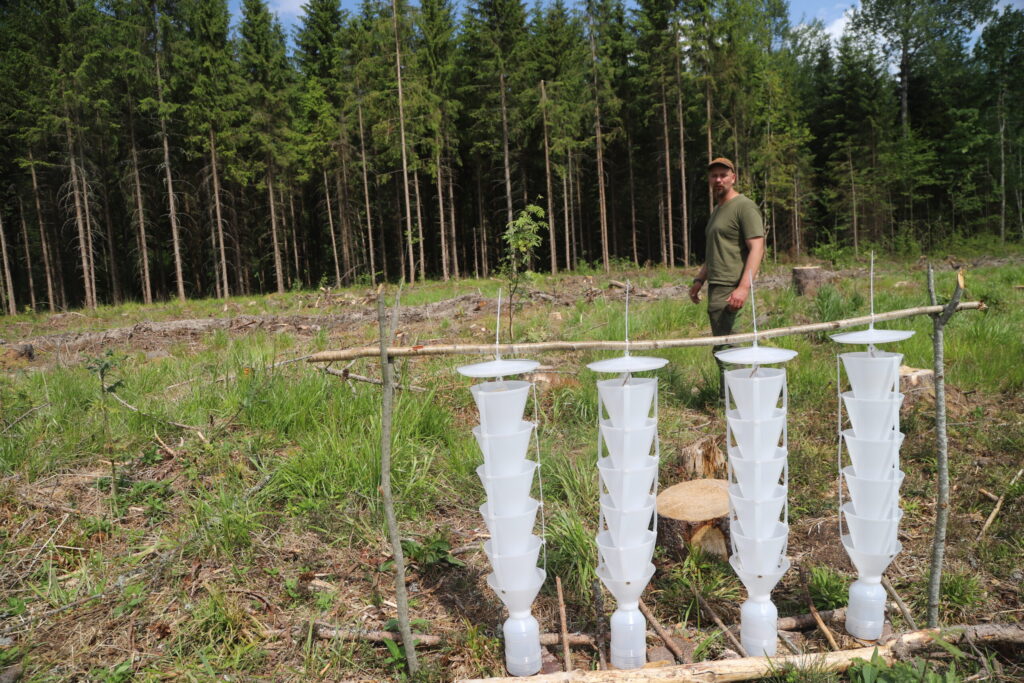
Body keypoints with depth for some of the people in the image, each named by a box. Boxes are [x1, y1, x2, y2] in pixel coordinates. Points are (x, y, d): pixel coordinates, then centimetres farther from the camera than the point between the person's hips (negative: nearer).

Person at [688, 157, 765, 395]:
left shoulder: (744, 206, -6)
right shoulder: (717, 210, 22)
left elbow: (757, 248, -16)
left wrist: (744, 287, -26)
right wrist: (699, 280, 23)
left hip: (731, 289, -10)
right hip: (716, 287, 10)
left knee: (724, 348, -11)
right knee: (723, 346, 12)